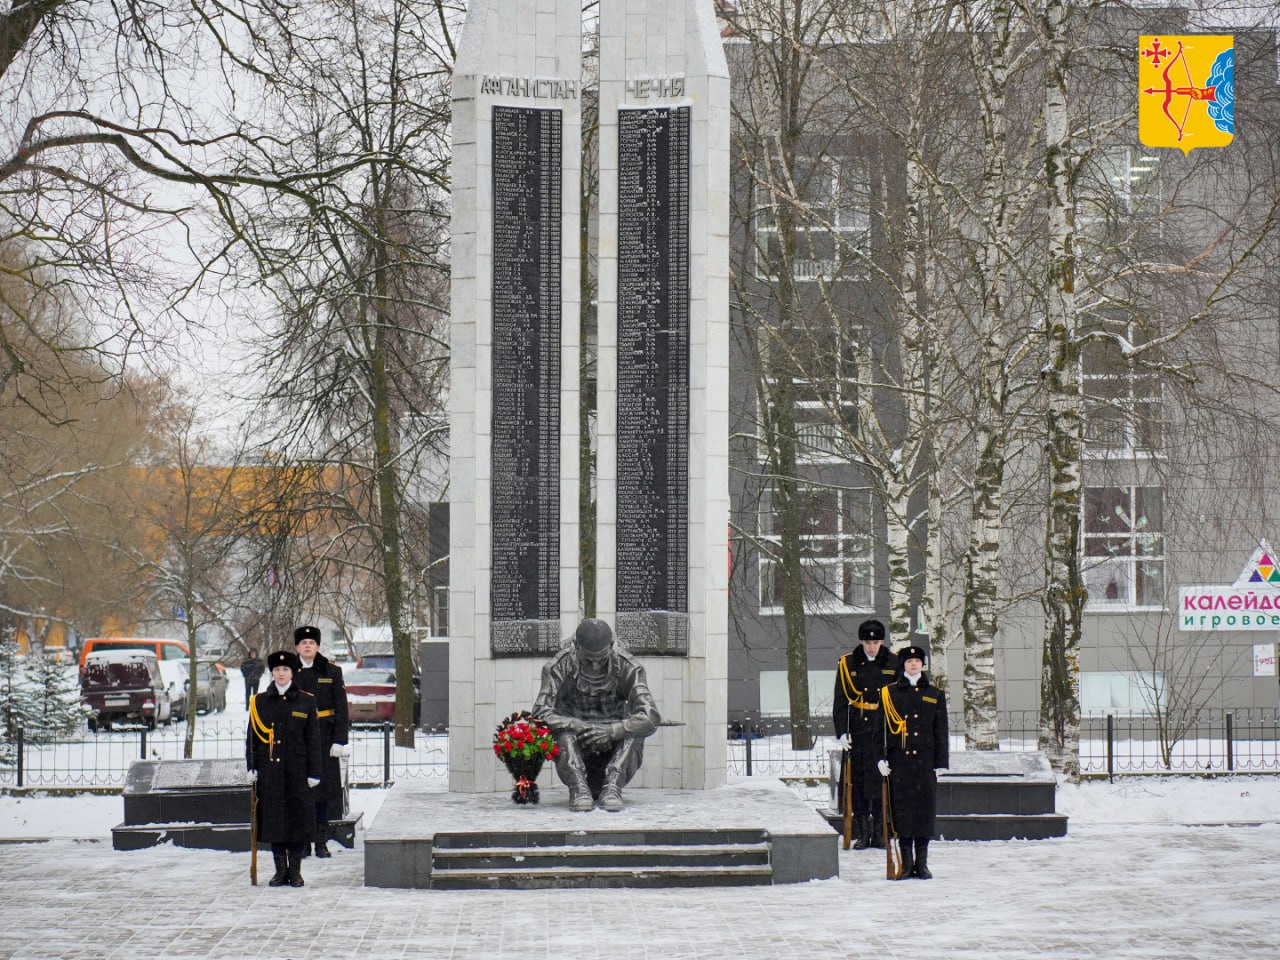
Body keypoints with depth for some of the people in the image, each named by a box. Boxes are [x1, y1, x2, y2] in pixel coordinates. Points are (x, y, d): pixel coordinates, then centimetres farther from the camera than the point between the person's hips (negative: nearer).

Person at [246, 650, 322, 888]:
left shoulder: (306, 701, 3)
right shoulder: (259, 702, 6)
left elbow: (313, 740, 2)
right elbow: (252, 737, 8)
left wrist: (314, 772, -3)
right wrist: (252, 768, 1)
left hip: (298, 770, -1)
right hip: (270, 771, 1)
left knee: (298, 818, 1)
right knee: (273, 819, 3)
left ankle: (295, 870, 11)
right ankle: (280, 870, 13)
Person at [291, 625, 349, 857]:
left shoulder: (331, 672, 4)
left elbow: (341, 708, 2)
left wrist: (340, 740, -6)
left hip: (324, 737, 0)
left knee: (323, 789, 1)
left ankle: (321, 842, 7)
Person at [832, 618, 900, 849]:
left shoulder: (893, 664, 4)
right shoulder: (847, 664, 3)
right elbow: (840, 701, 5)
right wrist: (841, 732, -4)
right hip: (858, 731, 0)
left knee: (884, 780, 0)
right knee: (859, 781, -1)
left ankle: (878, 832, 8)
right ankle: (863, 833, 6)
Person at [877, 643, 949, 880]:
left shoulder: (935, 695, 9)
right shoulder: (889, 693, 6)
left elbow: (941, 731, 9)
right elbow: (882, 727, 4)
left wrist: (940, 762, 3)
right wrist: (882, 758, -4)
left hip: (925, 761, 1)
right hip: (899, 761, -1)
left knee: (925, 807, 0)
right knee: (901, 806, -1)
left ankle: (922, 862, 8)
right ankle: (906, 862, 7)